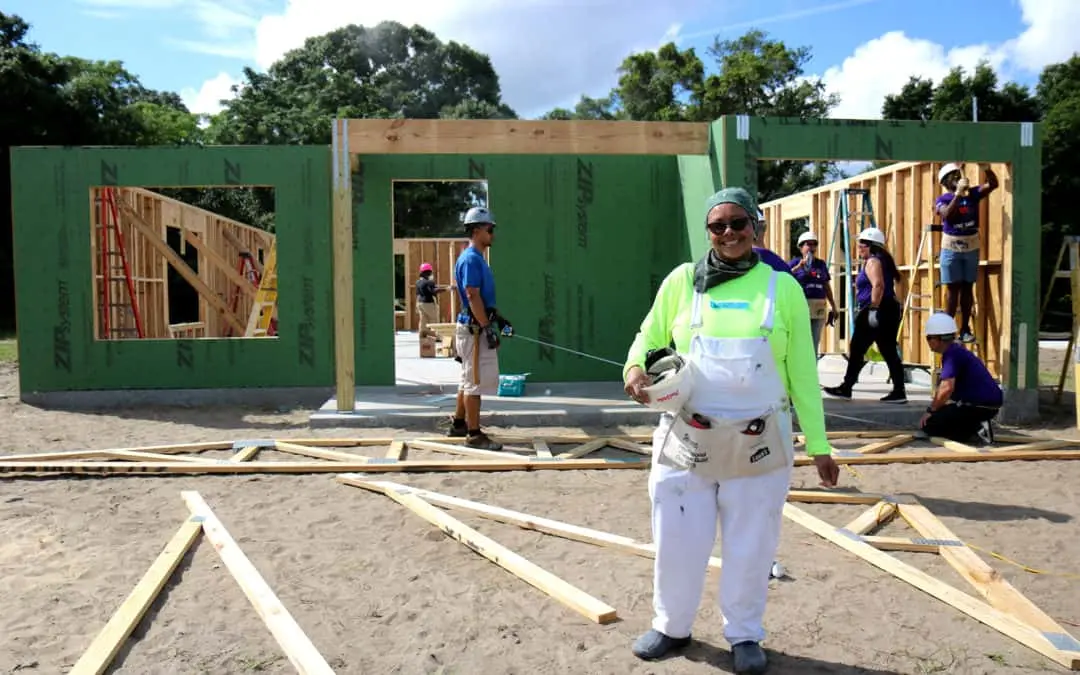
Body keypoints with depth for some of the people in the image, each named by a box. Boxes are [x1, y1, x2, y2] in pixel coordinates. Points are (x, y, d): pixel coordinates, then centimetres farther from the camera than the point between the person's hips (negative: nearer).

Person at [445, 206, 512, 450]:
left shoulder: (478, 258, 16)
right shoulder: (471, 259, -16)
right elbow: (472, 296, -22)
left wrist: (499, 320, 20)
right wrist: (488, 328, -22)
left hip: (477, 327, 10)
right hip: (475, 328, -10)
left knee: (468, 379, 18)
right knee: (475, 382, -5)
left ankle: (459, 424, 28)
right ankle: (474, 434, 0)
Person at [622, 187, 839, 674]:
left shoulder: (782, 287, 3)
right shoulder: (682, 281, 1)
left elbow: (802, 371, 6)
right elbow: (648, 337, 10)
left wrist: (818, 443, 5)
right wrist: (635, 368, -14)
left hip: (759, 442, 0)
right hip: (686, 440, 0)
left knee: (751, 546, 12)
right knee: (676, 541, 10)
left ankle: (744, 635, 33)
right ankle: (671, 627, 33)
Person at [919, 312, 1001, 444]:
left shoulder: (952, 355, -16)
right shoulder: (957, 352, 17)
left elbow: (947, 388, -27)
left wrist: (930, 410, -15)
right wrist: (936, 409, 19)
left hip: (980, 406, -10)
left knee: (928, 424, -10)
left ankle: (976, 428, -11)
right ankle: (978, 425, 8)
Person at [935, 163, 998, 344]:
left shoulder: (972, 193, 3)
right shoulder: (942, 200, -6)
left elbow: (993, 184, -9)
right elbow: (947, 215, -25)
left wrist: (986, 168, -25)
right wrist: (958, 193, -28)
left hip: (971, 248, 3)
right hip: (951, 249, -3)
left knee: (968, 288, 7)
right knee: (953, 289, -2)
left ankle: (965, 329, 13)